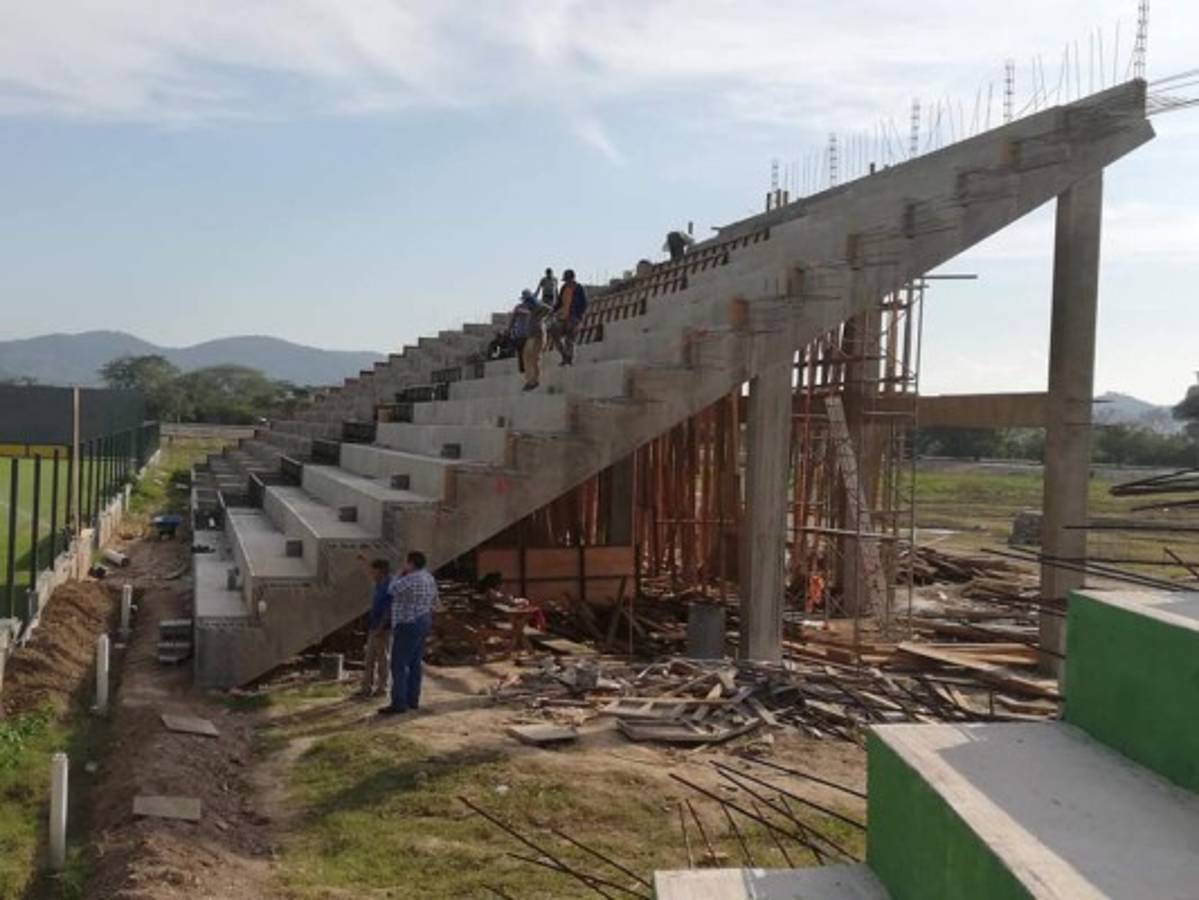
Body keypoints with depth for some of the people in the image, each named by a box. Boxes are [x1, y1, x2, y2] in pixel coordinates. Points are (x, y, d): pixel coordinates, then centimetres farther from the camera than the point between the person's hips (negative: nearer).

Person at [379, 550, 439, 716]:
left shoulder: (411, 579, -22)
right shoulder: (428, 577, 8)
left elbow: (393, 590, -7)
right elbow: (434, 601, 18)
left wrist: (403, 572, -2)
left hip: (408, 626, -10)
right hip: (423, 622, 10)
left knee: (399, 666, -6)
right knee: (414, 664, 13)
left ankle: (399, 704, -6)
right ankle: (413, 700, 16)